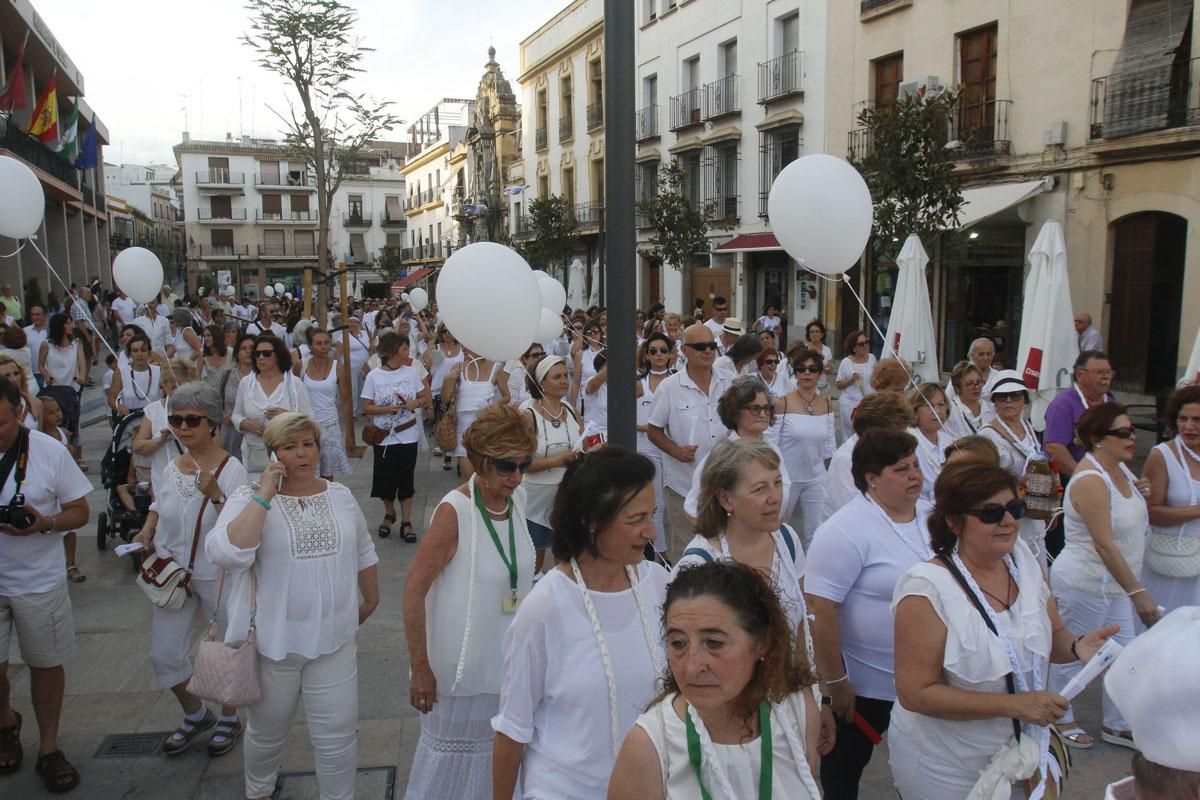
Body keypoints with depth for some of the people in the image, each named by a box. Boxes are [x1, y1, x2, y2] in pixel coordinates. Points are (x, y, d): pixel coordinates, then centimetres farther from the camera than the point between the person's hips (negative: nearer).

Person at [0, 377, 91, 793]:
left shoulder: (49, 451, -11)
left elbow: (79, 511, -4)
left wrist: (45, 523, -24)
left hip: (39, 580, -1)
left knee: (46, 664, 11)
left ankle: (48, 749, 30)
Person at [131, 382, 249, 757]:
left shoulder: (231, 469, -16)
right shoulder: (172, 468, 0)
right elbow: (158, 506, 19)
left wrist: (215, 495, -33)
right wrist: (146, 532, 1)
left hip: (219, 575, -5)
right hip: (173, 573, 5)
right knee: (164, 654, 8)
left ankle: (229, 717, 35)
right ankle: (195, 714, 33)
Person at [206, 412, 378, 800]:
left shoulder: (341, 496, 3)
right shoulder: (249, 498, -10)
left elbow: (363, 553, 16)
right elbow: (225, 553, -28)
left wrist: (371, 600, 21)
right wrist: (265, 496, -26)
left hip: (333, 641, 2)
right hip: (270, 643, -2)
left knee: (338, 736, 7)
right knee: (266, 732, 20)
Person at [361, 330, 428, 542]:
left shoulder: (411, 372, -1)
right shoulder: (373, 376, -7)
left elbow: (424, 396, 9)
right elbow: (366, 407, -5)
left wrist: (416, 403, -13)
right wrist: (387, 409, -20)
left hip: (408, 435, 1)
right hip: (383, 437, -1)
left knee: (406, 478, 4)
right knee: (386, 478, 8)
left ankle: (406, 522, 14)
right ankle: (389, 514, 33)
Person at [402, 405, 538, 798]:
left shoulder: (518, 497, -4)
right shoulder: (454, 510, -23)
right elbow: (414, 588, -21)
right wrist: (420, 667, -19)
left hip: (509, 655, 6)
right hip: (464, 662, -6)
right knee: (455, 747, 13)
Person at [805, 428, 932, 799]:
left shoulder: (931, 515, 0)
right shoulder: (845, 531, -22)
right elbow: (820, 610, -23)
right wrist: (835, 682, -20)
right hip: (863, 686, -6)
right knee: (844, 769, 15)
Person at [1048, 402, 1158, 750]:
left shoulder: (1120, 468, 4)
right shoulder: (1091, 480, -25)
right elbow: (1104, 544, -30)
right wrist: (1137, 592, -30)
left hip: (1114, 583, 10)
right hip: (1085, 584, -10)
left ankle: (1116, 725, 34)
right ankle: (1060, 720, 27)